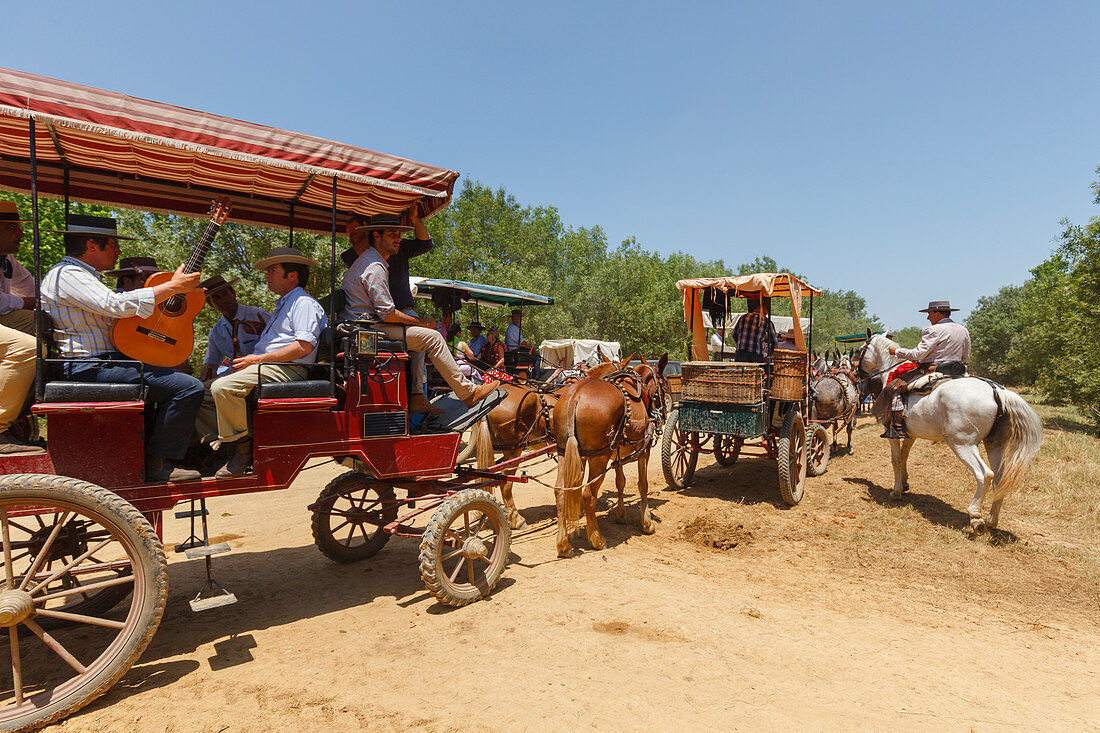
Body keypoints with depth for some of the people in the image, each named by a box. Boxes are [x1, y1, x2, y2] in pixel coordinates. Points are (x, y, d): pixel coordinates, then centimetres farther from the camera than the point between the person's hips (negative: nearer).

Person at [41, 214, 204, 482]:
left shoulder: (82, 275, 24)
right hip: (91, 367, -11)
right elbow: (117, 305, -26)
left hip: (101, 362, 11)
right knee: (189, 387, -22)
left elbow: (111, 315, 25)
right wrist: (173, 286, -19)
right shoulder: (68, 275, -11)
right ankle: (158, 466, -14)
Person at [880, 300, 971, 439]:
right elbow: (966, 358, 17)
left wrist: (897, 351, -5)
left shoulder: (934, 330, -14)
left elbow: (917, 354, -18)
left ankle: (898, 427, -16)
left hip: (930, 369, -9)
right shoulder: (964, 330, 11)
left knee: (893, 388, -8)